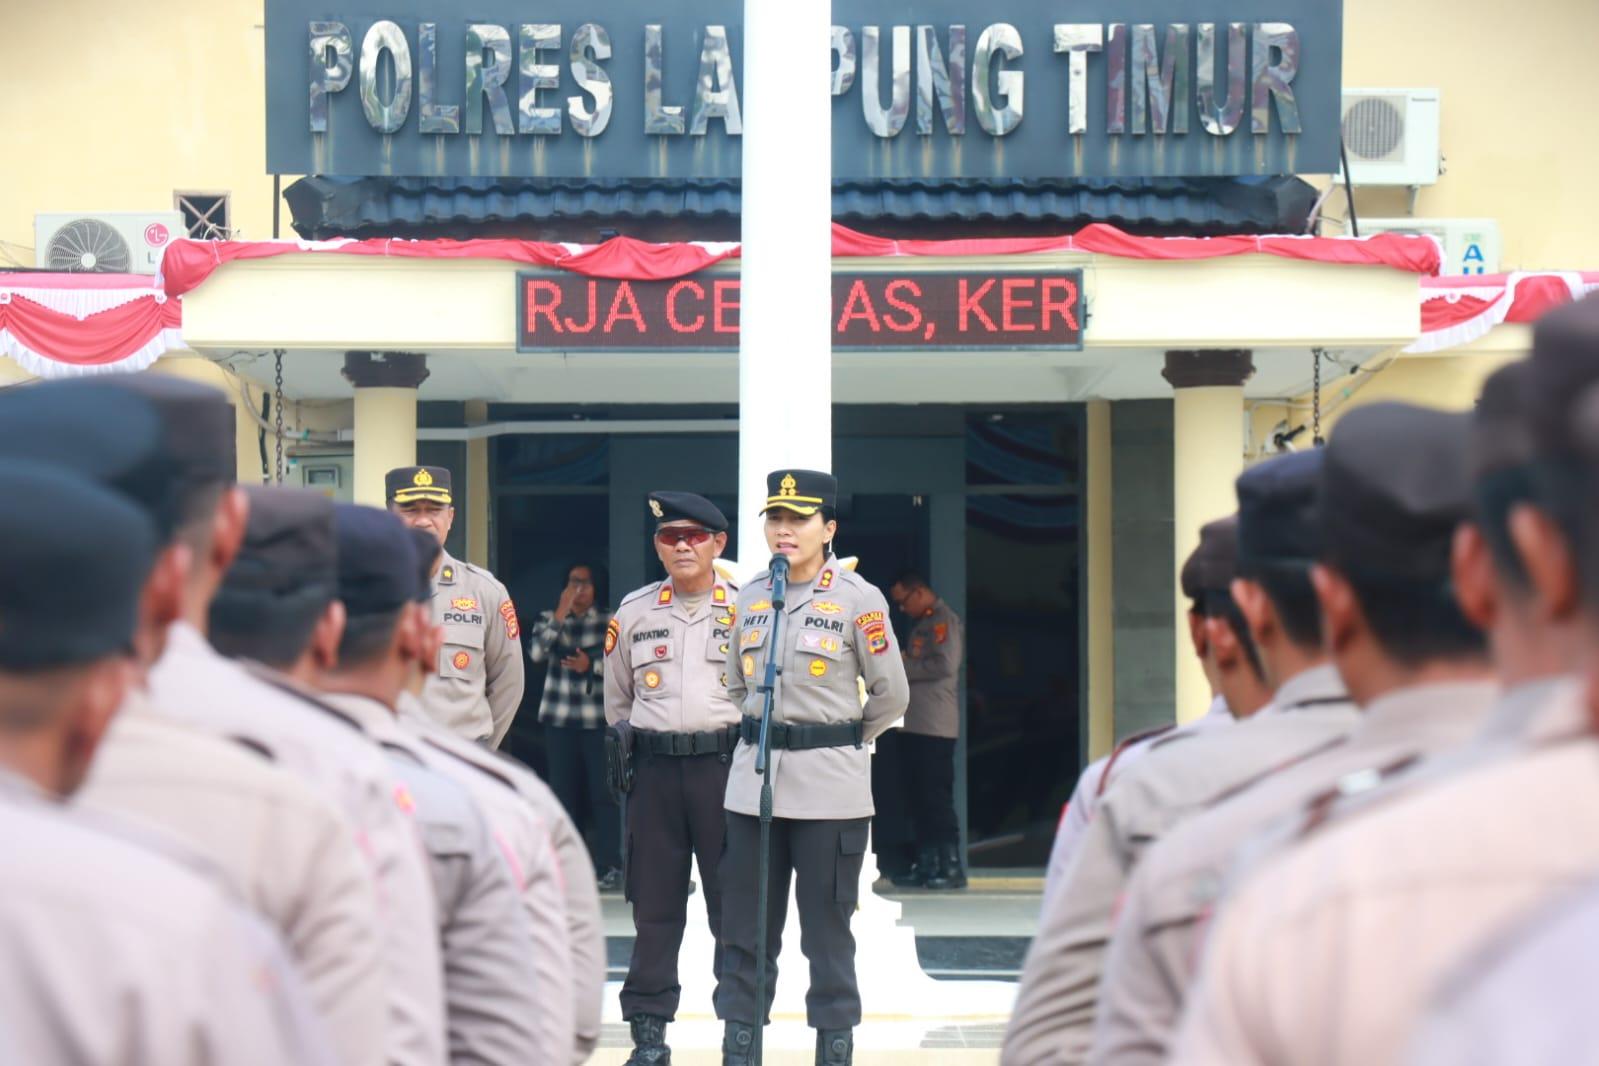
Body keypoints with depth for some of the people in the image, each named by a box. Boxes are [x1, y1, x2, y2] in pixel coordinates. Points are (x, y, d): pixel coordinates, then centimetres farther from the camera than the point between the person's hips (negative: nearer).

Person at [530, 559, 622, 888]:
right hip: (560, 718, 2)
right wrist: (561, 614, -13)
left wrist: (592, 666, -16)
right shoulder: (549, 619, 9)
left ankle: (609, 866, -3)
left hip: (599, 718, -2)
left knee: (603, 792, -6)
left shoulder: (611, 622, 3)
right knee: (565, 791, 6)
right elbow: (536, 652, -8)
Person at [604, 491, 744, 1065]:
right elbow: (616, 697, 19)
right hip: (654, 767, 2)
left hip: (726, 764, -2)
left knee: (733, 901, 1)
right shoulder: (633, 612, 9)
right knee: (654, 905, 4)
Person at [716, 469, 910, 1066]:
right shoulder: (751, 597, 8)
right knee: (744, 926, 6)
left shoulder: (859, 600, -6)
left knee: (827, 928, 1)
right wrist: (762, 737, 13)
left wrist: (841, 741, 8)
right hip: (753, 781, 4)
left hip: (829, 786, -4)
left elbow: (891, 694, 0)